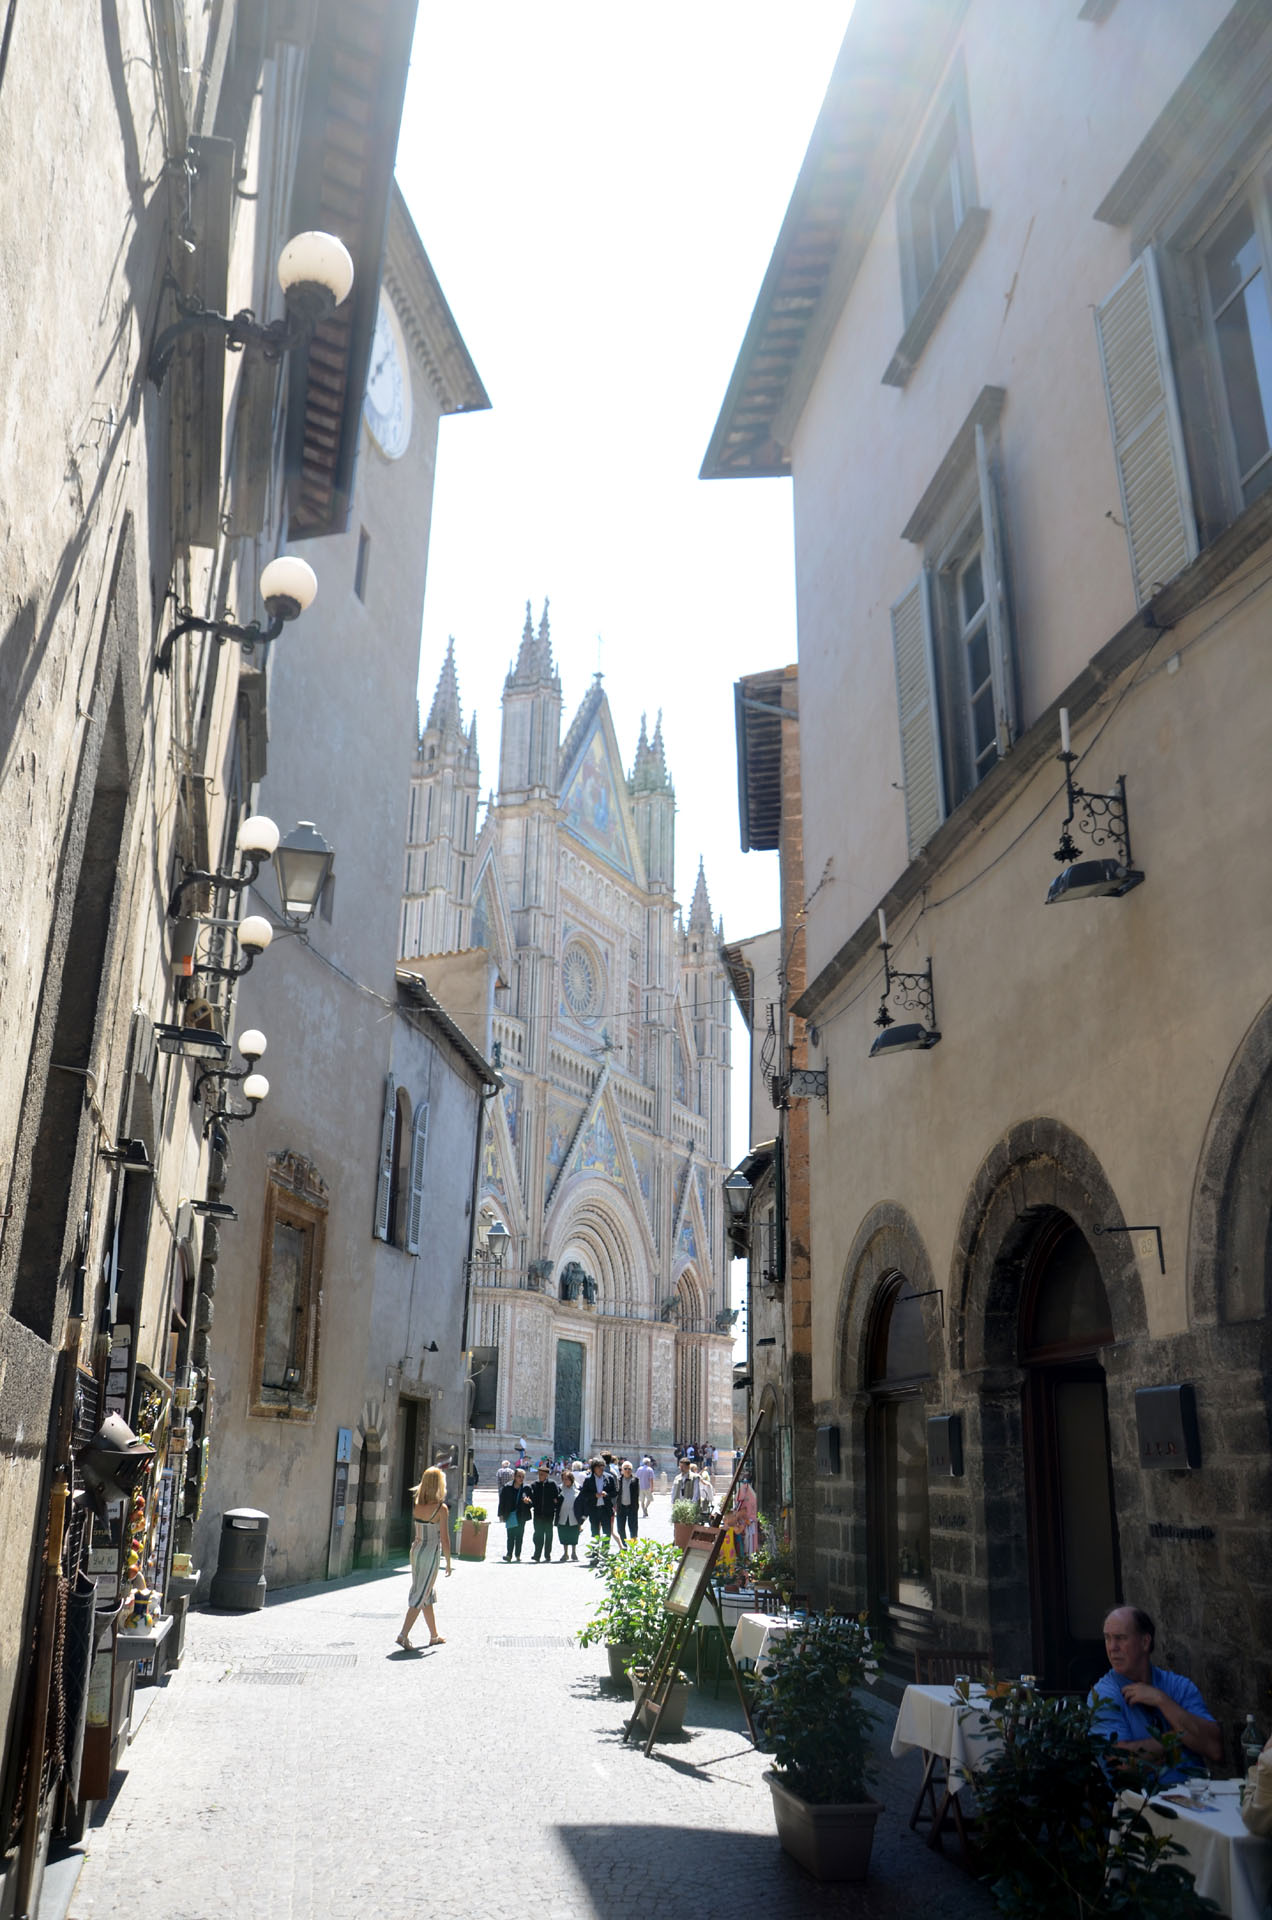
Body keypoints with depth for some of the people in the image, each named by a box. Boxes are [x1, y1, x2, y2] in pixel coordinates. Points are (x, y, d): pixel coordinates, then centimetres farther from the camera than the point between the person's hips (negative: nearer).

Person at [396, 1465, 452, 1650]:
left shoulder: (416, 1503, -1)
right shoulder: (441, 1508, -16)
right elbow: (444, 1539, -14)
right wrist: (448, 1562, -1)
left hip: (416, 1549, 7)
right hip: (431, 1552, -7)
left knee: (427, 1593, 18)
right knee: (421, 1596, 0)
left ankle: (434, 1635, 29)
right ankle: (403, 1635, -7)